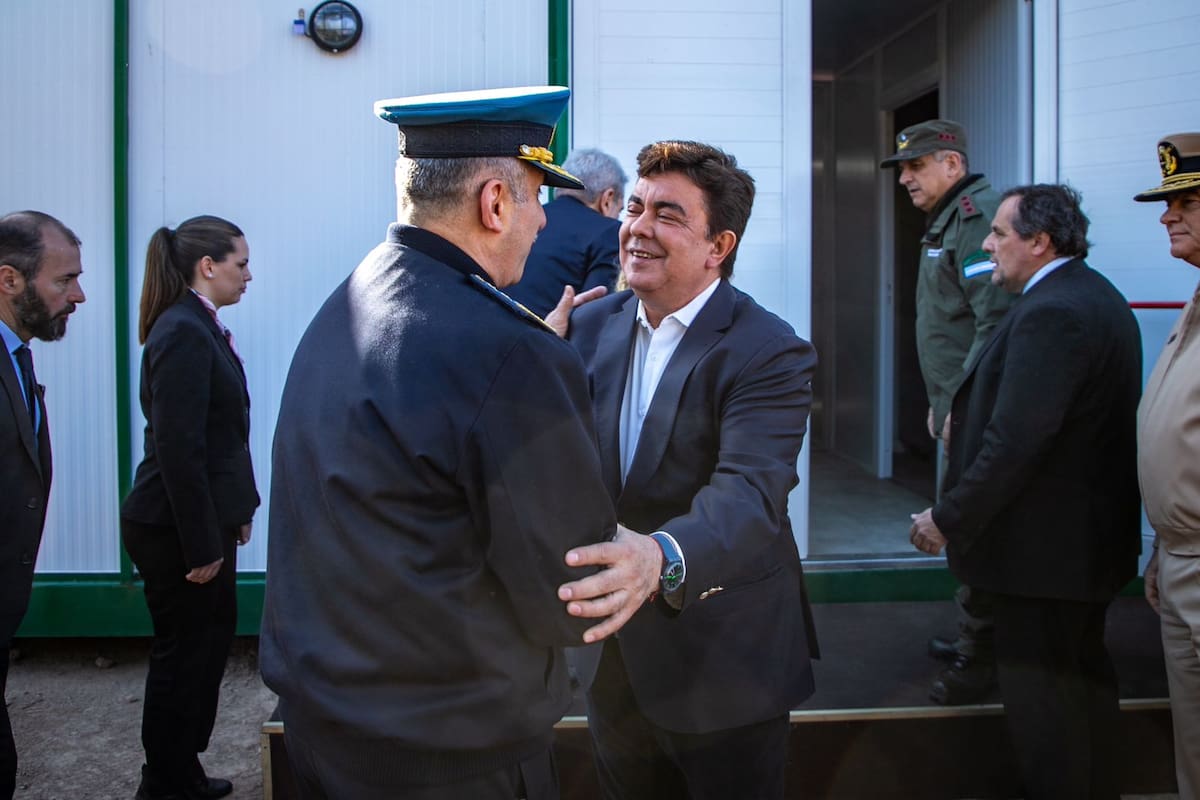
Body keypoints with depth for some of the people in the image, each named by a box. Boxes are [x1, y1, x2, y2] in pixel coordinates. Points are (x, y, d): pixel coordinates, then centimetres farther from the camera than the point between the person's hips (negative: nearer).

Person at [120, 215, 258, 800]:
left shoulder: (200, 327, 10)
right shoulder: (183, 333, -19)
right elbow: (177, 448, -23)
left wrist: (235, 512, 16)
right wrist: (202, 545, -20)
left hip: (200, 518, 9)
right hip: (175, 530, -9)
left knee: (207, 642, 18)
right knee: (185, 653, 5)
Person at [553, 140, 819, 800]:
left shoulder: (770, 354, -18)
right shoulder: (592, 327, 0)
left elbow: (751, 496, -33)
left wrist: (662, 558, -52)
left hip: (723, 667, -5)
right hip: (610, 655, 5)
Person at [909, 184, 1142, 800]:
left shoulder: (1049, 314, -24)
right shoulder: (1097, 296, 9)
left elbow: (1014, 443, -29)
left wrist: (948, 521, -19)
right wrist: (966, 411, 12)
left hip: (1043, 547, -11)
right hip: (1090, 538, 11)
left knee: (1038, 690, 3)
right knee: (1085, 674, 23)